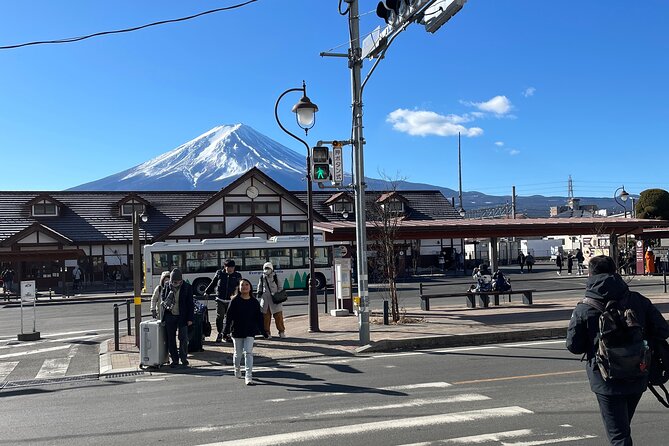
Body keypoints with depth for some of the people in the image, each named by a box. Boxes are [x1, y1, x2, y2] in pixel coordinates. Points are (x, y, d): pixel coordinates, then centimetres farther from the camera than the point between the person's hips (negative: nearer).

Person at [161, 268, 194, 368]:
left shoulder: (187, 287, -4)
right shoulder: (166, 288, 4)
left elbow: (190, 304, -2)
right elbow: (163, 301, 18)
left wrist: (190, 318, -7)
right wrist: (165, 304, -6)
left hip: (182, 316, -3)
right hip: (170, 316, 3)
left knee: (183, 338, -3)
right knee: (171, 339, 6)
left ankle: (183, 357, 15)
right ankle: (175, 359, 16)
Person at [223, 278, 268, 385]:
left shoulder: (254, 302, 1)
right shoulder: (235, 301, -5)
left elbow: (259, 317, 6)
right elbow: (229, 316, -5)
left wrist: (263, 331, 6)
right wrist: (226, 331, -9)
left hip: (250, 331, 0)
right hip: (237, 331, 0)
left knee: (248, 353, -8)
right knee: (238, 353, 13)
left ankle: (248, 377, -9)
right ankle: (237, 370, 39)